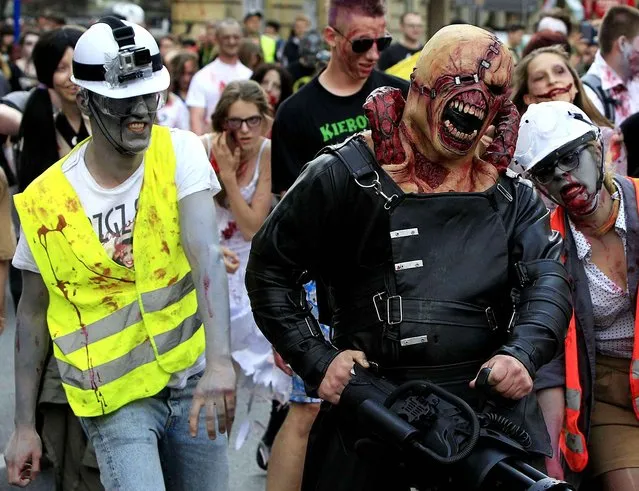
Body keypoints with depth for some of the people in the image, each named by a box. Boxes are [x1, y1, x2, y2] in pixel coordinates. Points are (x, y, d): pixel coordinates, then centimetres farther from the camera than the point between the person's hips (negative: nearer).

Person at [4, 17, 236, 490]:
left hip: (193, 381, 2)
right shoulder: (45, 201, -11)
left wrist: (220, 362, -37)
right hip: (115, 400, -2)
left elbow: (206, 255, -23)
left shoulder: (180, 152, -9)